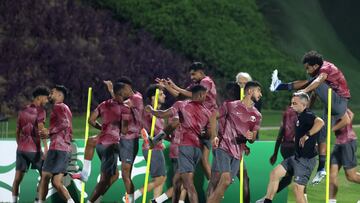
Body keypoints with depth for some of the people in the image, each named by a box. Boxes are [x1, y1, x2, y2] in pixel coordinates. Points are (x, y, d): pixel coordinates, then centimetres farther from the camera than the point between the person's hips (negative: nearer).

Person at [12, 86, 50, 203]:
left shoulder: (23, 111, 14)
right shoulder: (40, 111, -5)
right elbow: (41, 129, -19)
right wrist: (46, 147, -23)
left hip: (21, 149, 6)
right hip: (34, 149, -6)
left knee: (17, 178, 4)